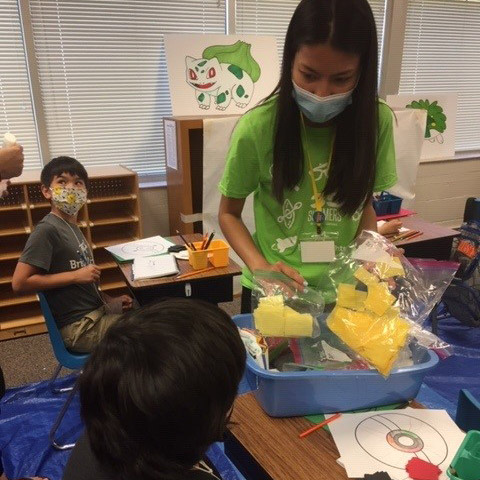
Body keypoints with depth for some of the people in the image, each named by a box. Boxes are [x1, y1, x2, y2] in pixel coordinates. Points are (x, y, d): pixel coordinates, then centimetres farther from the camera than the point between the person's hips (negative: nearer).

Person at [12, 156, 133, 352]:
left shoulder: (72, 227, 9)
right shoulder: (47, 229, -17)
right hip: (79, 327, -8)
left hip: (96, 311, 8)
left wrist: (109, 300, 4)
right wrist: (76, 275, -20)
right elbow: (19, 282, -21)